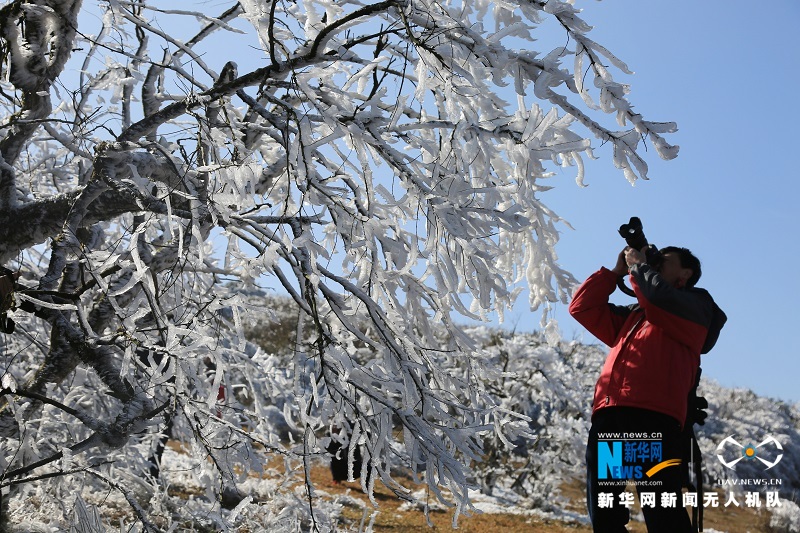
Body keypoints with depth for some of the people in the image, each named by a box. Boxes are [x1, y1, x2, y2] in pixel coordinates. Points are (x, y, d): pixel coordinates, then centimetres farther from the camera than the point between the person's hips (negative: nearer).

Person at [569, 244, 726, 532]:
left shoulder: (696, 304, 15)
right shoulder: (631, 315, 33)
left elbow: (658, 296, -7)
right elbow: (582, 307, 33)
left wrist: (638, 265, 10)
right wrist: (615, 271, 29)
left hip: (653, 416, -7)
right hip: (607, 415, 7)